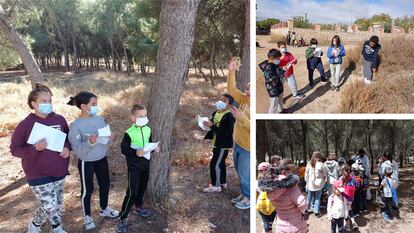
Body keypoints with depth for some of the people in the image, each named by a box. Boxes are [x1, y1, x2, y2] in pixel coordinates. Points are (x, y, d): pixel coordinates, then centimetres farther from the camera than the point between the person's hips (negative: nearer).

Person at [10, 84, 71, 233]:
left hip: (59, 171, 5)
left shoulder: (59, 119, -1)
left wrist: (68, 147, -9)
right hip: (38, 175, -5)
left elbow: (68, 138, 13)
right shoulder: (25, 125, -14)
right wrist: (35, 149, -26)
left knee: (57, 203, 18)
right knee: (50, 206, -3)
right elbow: (14, 149, -10)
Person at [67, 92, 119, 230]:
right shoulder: (75, 125, -20)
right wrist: (89, 142, -38)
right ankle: (87, 216, 33)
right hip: (86, 162, -6)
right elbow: (77, 150, -21)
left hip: (102, 159, 6)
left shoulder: (99, 119, -3)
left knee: (105, 185, 19)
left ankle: (104, 209, 43)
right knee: (87, 190, 11)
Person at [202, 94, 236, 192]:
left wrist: (211, 126, -28)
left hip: (223, 144, -9)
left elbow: (225, 132, -27)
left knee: (215, 164, -6)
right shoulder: (215, 113, 7)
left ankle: (216, 186, 6)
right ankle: (223, 183, 32)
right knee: (220, 163, 18)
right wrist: (208, 124, -2)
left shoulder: (229, 116, -20)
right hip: (217, 143, 9)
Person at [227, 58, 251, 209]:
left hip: (248, 148, -8)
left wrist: (241, 117, -34)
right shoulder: (244, 99, 0)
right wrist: (232, 72, -14)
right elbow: (231, 90, -4)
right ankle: (245, 194, 39)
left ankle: (249, 198, 27)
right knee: (240, 172, 21)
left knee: (245, 175, 6)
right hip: (238, 143, 8)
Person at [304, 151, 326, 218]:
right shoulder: (320, 164, -12)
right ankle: (316, 212, 9)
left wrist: (307, 181, 11)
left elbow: (306, 174, 0)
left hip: (310, 184, 2)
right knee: (317, 198, 7)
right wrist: (323, 182, 16)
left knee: (309, 197, 15)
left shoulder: (309, 164, -6)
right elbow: (324, 174, -1)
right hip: (318, 184, -2)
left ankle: (307, 209, 26)